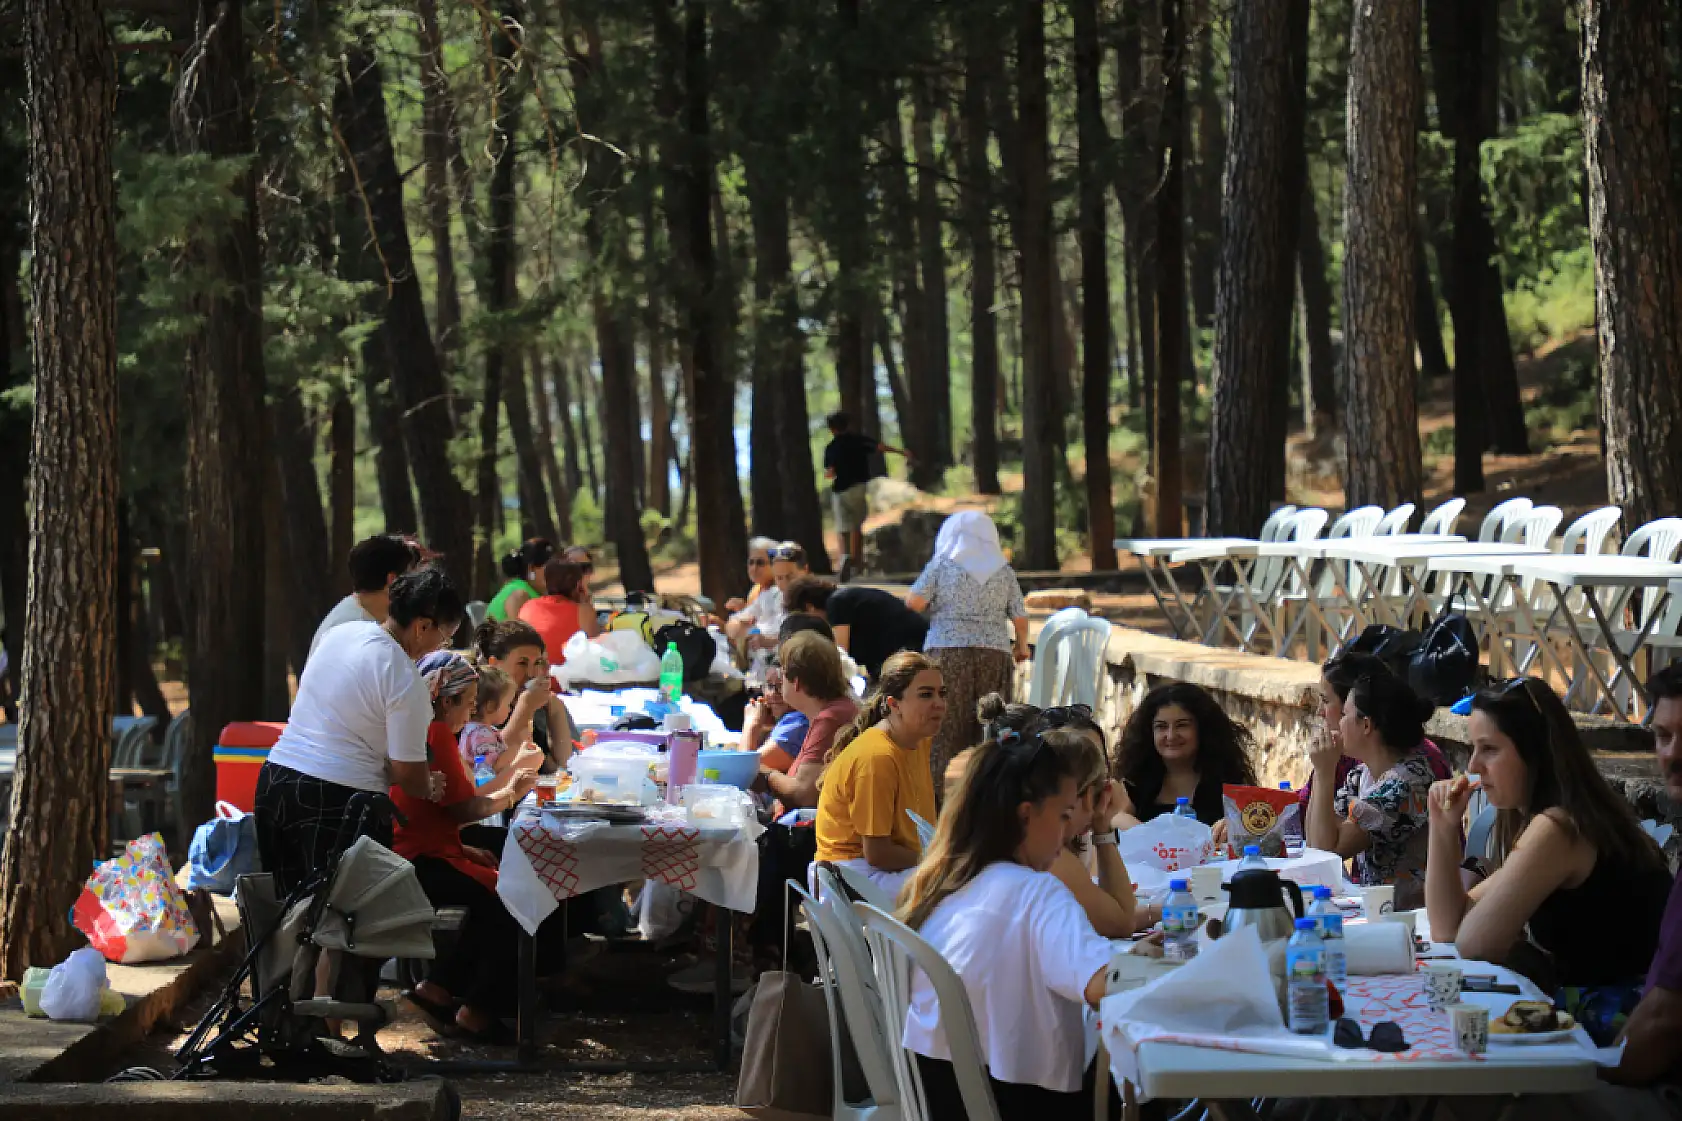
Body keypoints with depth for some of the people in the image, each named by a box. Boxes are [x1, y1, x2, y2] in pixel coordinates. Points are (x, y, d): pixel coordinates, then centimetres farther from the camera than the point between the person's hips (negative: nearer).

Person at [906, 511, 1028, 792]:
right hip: (994, 652, 2)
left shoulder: (942, 564, 5)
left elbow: (913, 602, -4)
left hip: (947, 652, -2)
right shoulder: (1004, 571, 11)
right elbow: (1020, 617, 9)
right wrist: (1021, 645, 26)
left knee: (945, 722, -2)